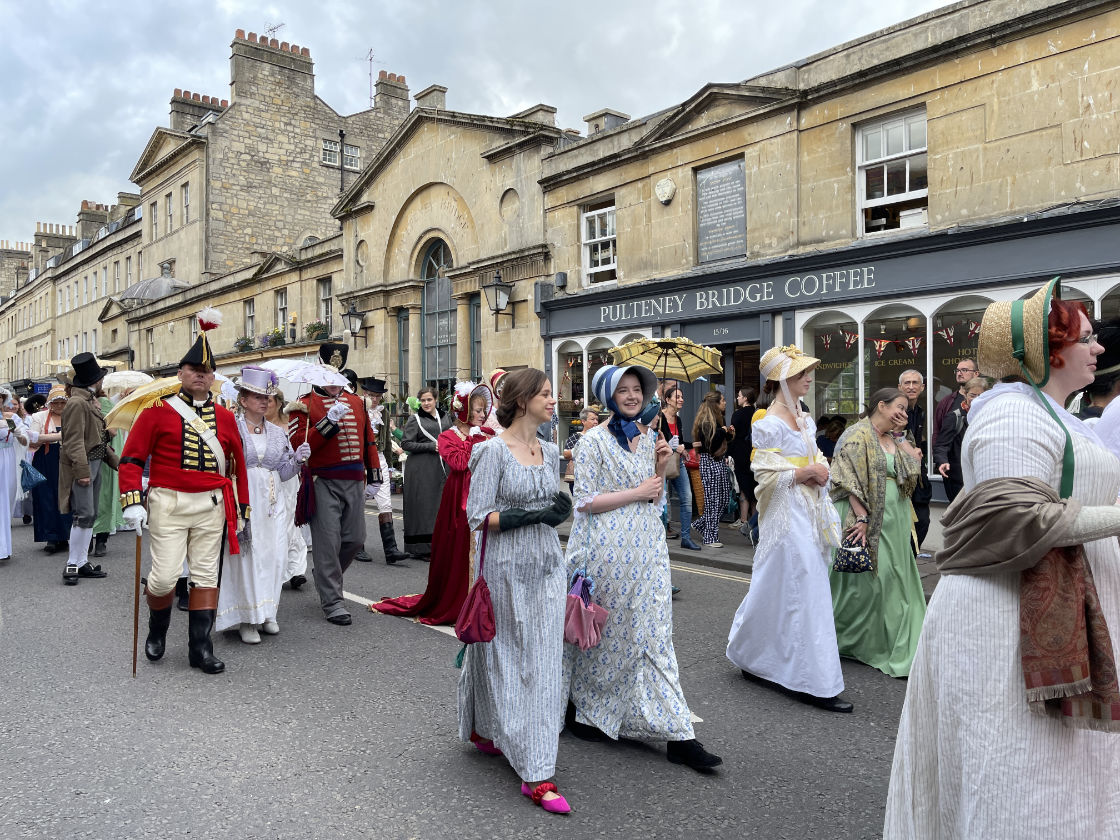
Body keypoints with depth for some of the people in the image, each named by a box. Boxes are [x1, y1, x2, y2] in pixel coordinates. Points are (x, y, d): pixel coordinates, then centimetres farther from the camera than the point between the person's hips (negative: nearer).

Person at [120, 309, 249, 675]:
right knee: (164, 576, -4)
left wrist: (241, 508, 11)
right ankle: (157, 630, 27)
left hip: (211, 506, 3)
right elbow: (132, 458, -1)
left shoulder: (225, 417, 8)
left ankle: (200, 647, 15)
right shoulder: (158, 410, 0)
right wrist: (132, 503, -11)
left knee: (206, 576, 5)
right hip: (168, 504, -3)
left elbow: (237, 465, 13)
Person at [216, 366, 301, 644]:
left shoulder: (277, 433, 13)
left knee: (275, 557, 3)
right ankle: (246, 618, 7)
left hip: (274, 504, 5)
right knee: (246, 557, -4)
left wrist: (297, 460, -5)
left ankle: (266, 613, 19)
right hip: (242, 503, -5)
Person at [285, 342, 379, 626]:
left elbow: (368, 440, 18)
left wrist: (373, 477, 16)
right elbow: (299, 444, -13)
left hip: (354, 482, 6)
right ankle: (332, 602, 6)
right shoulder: (304, 405, -2)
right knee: (328, 542, -4)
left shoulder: (356, 402, 14)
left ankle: (328, 578, 35)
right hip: (323, 483, -5)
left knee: (355, 539, 9)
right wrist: (330, 419, -21)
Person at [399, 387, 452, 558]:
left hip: (442, 467, 5)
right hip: (421, 469, -4)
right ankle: (422, 548, 2)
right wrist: (431, 446, -12)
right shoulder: (414, 419, 0)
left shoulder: (445, 417, 14)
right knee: (423, 506, -5)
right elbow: (406, 443, -6)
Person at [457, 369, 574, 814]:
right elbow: (477, 516, -14)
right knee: (505, 656, 5)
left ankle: (538, 773, 20)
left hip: (547, 565, 6)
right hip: (506, 568, -6)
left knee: (544, 662, 7)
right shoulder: (493, 451, -11)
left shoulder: (550, 452, 9)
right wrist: (530, 515, -20)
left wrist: (561, 511, 2)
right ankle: (484, 727, 28)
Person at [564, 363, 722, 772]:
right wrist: (638, 491, -13)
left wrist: (662, 467, -2)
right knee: (603, 631, 8)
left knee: (654, 634, 3)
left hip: (647, 547, 5)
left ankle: (677, 736, 5)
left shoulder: (649, 437, 11)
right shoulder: (594, 441, -7)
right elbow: (585, 500, -12)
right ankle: (581, 708, 32)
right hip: (607, 549, -5)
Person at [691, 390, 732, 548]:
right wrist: (723, 431, -14)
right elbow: (710, 444, -24)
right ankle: (710, 538, 3)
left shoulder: (717, 419, 15)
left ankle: (700, 524, 23)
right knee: (713, 500, -5)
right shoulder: (706, 422, -15)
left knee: (724, 498, 10)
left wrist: (729, 433, 4)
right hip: (710, 462, -10)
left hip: (719, 462, 10)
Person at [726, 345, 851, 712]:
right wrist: (807, 471, -15)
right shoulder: (770, 425, -14)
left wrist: (819, 472, -1)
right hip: (787, 514, -9)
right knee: (804, 595, -5)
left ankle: (753, 658, 32)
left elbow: (815, 460, 20)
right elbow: (767, 476, -16)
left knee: (777, 593, 16)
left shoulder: (804, 418, 12)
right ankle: (815, 684, 3)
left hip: (810, 513, 9)